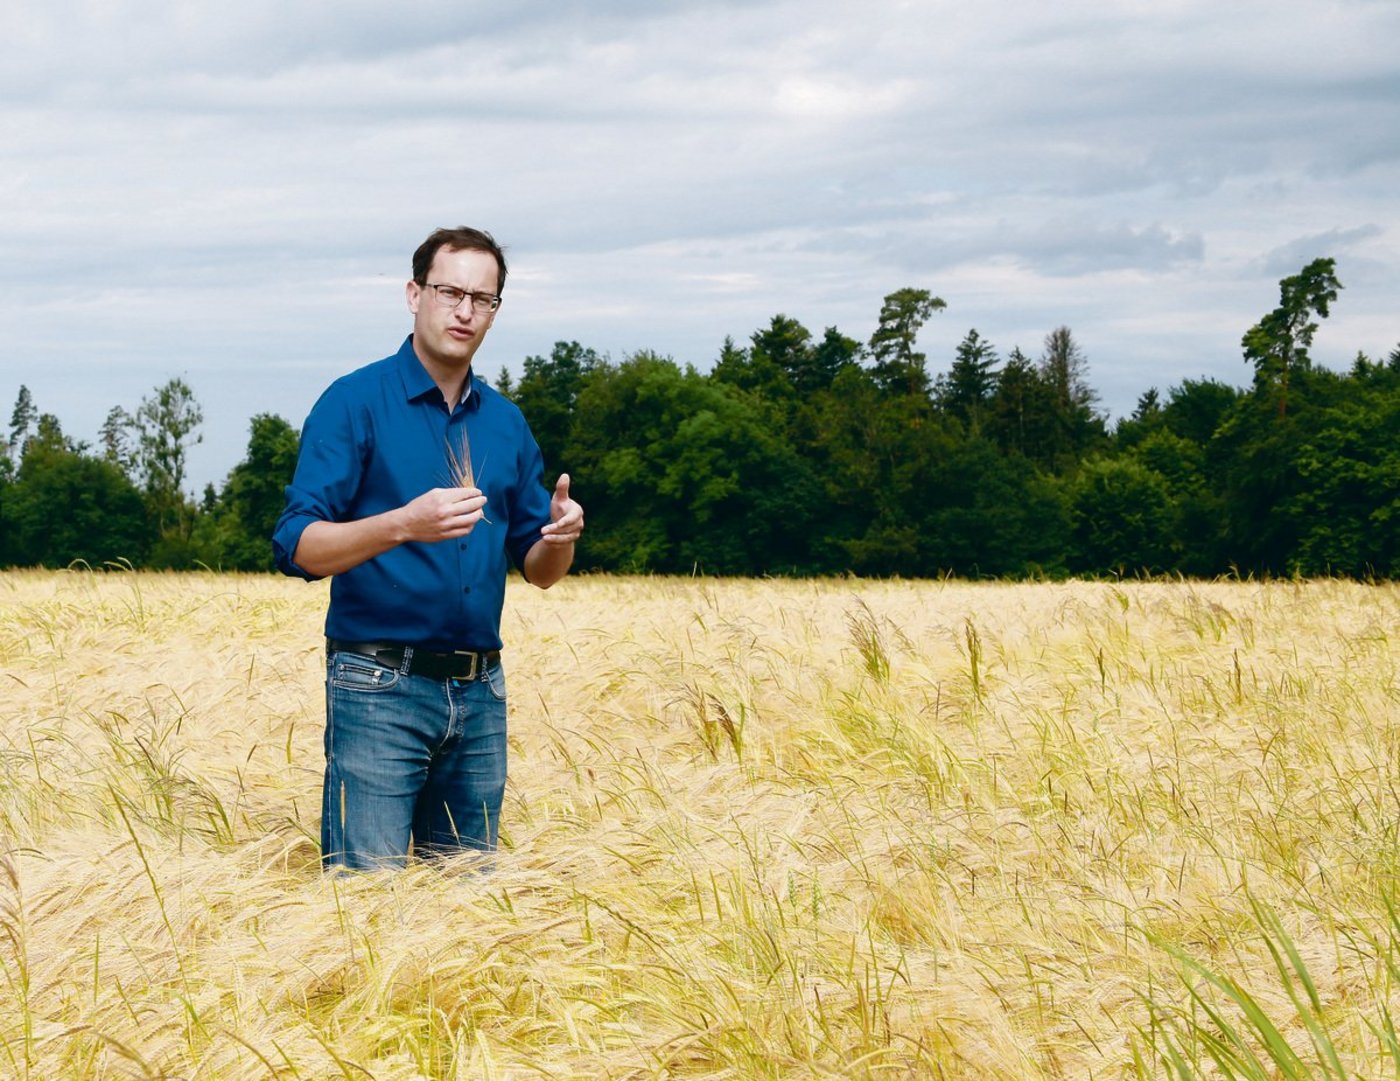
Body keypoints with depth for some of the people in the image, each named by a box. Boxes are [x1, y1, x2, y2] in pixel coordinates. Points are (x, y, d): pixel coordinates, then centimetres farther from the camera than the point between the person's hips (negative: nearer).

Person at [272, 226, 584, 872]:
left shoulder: (505, 422, 14)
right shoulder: (354, 402, -4)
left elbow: (539, 570, 17)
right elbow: (298, 549, -12)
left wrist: (560, 536, -7)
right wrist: (403, 524, -28)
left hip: (479, 696, 6)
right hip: (379, 690, -6)